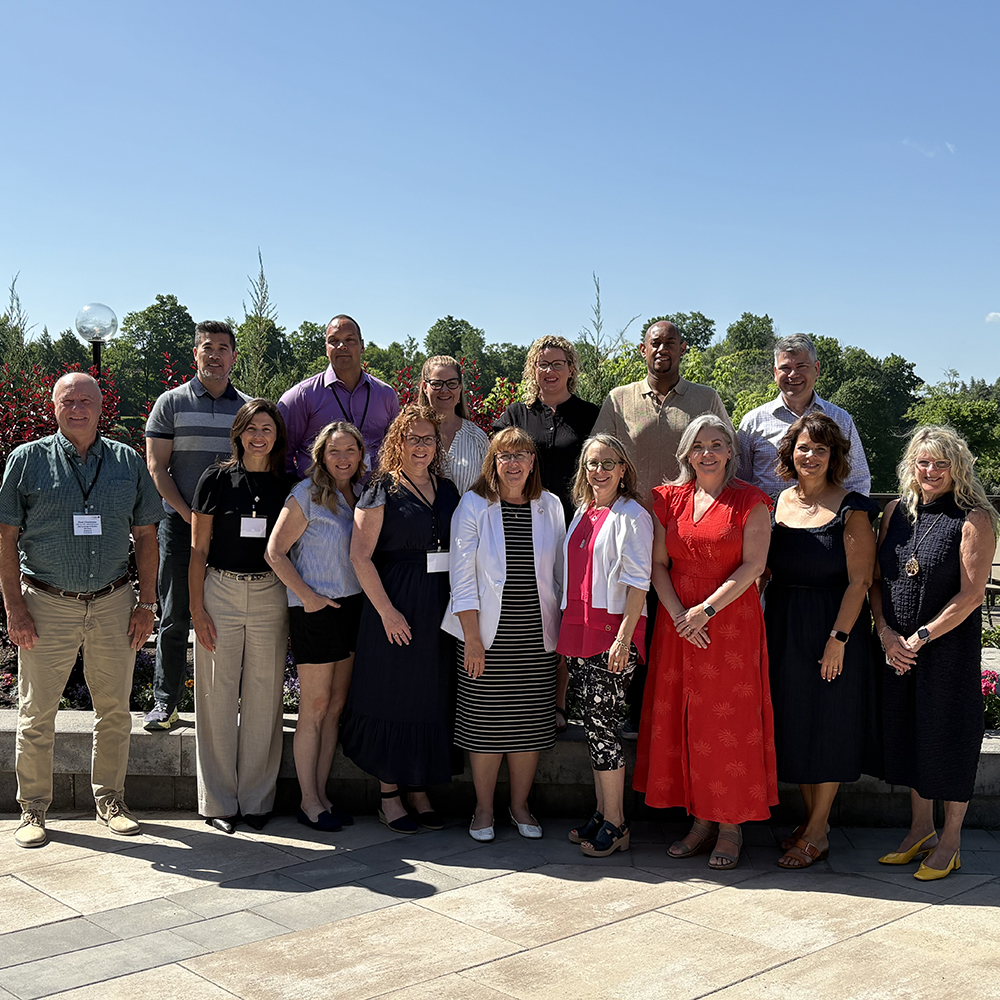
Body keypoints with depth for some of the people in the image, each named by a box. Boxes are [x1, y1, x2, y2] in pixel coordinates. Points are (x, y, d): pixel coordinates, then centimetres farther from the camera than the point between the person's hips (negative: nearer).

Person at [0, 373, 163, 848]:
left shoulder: (128, 462, 7)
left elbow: (145, 534, 10)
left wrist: (147, 603, 4)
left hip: (113, 603, 2)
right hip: (46, 604, -2)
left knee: (115, 709, 8)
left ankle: (110, 802, 22)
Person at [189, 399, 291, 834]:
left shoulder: (287, 485, 6)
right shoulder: (217, 478, 1)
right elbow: (198, 549, 2)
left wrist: (297, 608, 4)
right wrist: (197, 607, -5)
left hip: (271, 595, 2)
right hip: (220, 591, -1)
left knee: (263, 696, 5)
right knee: (218, 695, 2)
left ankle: (256, 799, 16)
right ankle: (218, 800, 13)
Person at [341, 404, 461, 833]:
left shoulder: (447, 490, 12)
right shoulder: (382, 491, -5)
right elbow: (360, 556, -10)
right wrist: (387, 611, -15)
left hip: (440, 606, 5)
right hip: (395, 608, -5)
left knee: (432, 697, 9)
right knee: (393, 697, 2)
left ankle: (419, 790, 21)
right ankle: (389, 795, 14)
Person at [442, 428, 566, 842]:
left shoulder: (550, 507, 5)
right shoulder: (474, 506, -2)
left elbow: (559, 574, 11)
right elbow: (462, 578, -5)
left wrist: (563, 634, 6)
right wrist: (472, 638, -11)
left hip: (536, 637, 2)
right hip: (487, 636, -2)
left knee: (531, 725, 6)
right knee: (486, 724, 2)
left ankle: (520, 806, 23)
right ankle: (483, 809, 18)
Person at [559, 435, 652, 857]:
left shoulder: (631, 516, -7)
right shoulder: (583, 513, 16)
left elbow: (637, 582, -11)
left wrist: (623, 637, -18)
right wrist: (567, 631, 17)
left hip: (613, 632, -7)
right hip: (579, 630, 7)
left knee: (600, 725, -7)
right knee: (594, 725, 11)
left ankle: (615, 824, 4)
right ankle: (602, 813, 21)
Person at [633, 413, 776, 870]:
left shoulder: (749, 502, -2)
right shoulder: (669, 499, 8)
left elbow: (753, 565, -9)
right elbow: (659, 564, 5)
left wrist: (706, 609, -15)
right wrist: (679, 615, -8)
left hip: (733, 622, -4)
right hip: (678, 622, 4)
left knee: (730, 720, -2)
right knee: (684, 720, 5)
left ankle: (731, 825, 9)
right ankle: (702, 819, 17)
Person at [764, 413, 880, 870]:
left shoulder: (851, 508, -9)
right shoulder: (780, 501, 6)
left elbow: (858, 582, -12)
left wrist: (838, 638, -18)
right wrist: (760, 622, 4)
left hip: (833, 626, -5)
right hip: (783, 626, 6)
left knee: (827, 726, 2)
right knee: (793, 722, 11)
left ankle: (817, 833, 13)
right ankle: (811, 819, 26)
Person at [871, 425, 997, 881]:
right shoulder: (897, 511, 7)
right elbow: (876, 578, 8)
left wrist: (921, 637, -14)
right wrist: (886, 632, -4)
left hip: (950, 645, -5)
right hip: (897, 648, 5)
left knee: (948, 735, 3)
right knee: (907, 732, 13)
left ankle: (950, 841, 19)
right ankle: (920, 829, 30)